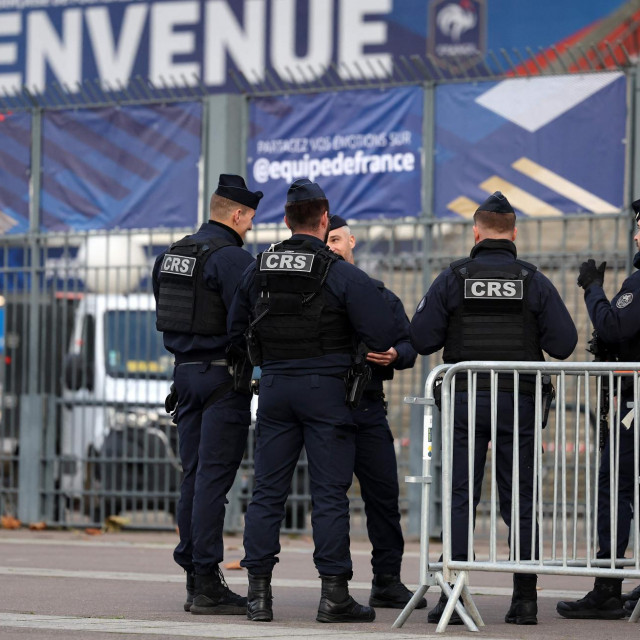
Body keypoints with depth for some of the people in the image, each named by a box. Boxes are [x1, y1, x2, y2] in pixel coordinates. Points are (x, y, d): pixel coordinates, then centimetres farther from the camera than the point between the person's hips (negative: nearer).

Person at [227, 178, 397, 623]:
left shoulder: (258, 270, 5)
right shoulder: (341, 273, -9)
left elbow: (236, 330, 14)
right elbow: (385, 334, -12)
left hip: (274, 386, 4)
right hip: (326, 387, -4)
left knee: (268, 490, 7)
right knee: (330, 493, -1)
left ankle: (259, 591, 6)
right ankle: (334, 594, -1)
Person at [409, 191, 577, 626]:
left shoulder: (454, 279, -2)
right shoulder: (534, 281, 0)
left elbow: (421, 339, -5)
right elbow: (563, 343, -4)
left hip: (465, 399, -1)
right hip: (519, 400, 1)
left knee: (459, 498, 2)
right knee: (520, 501, 6)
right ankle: (525, 599, 6)